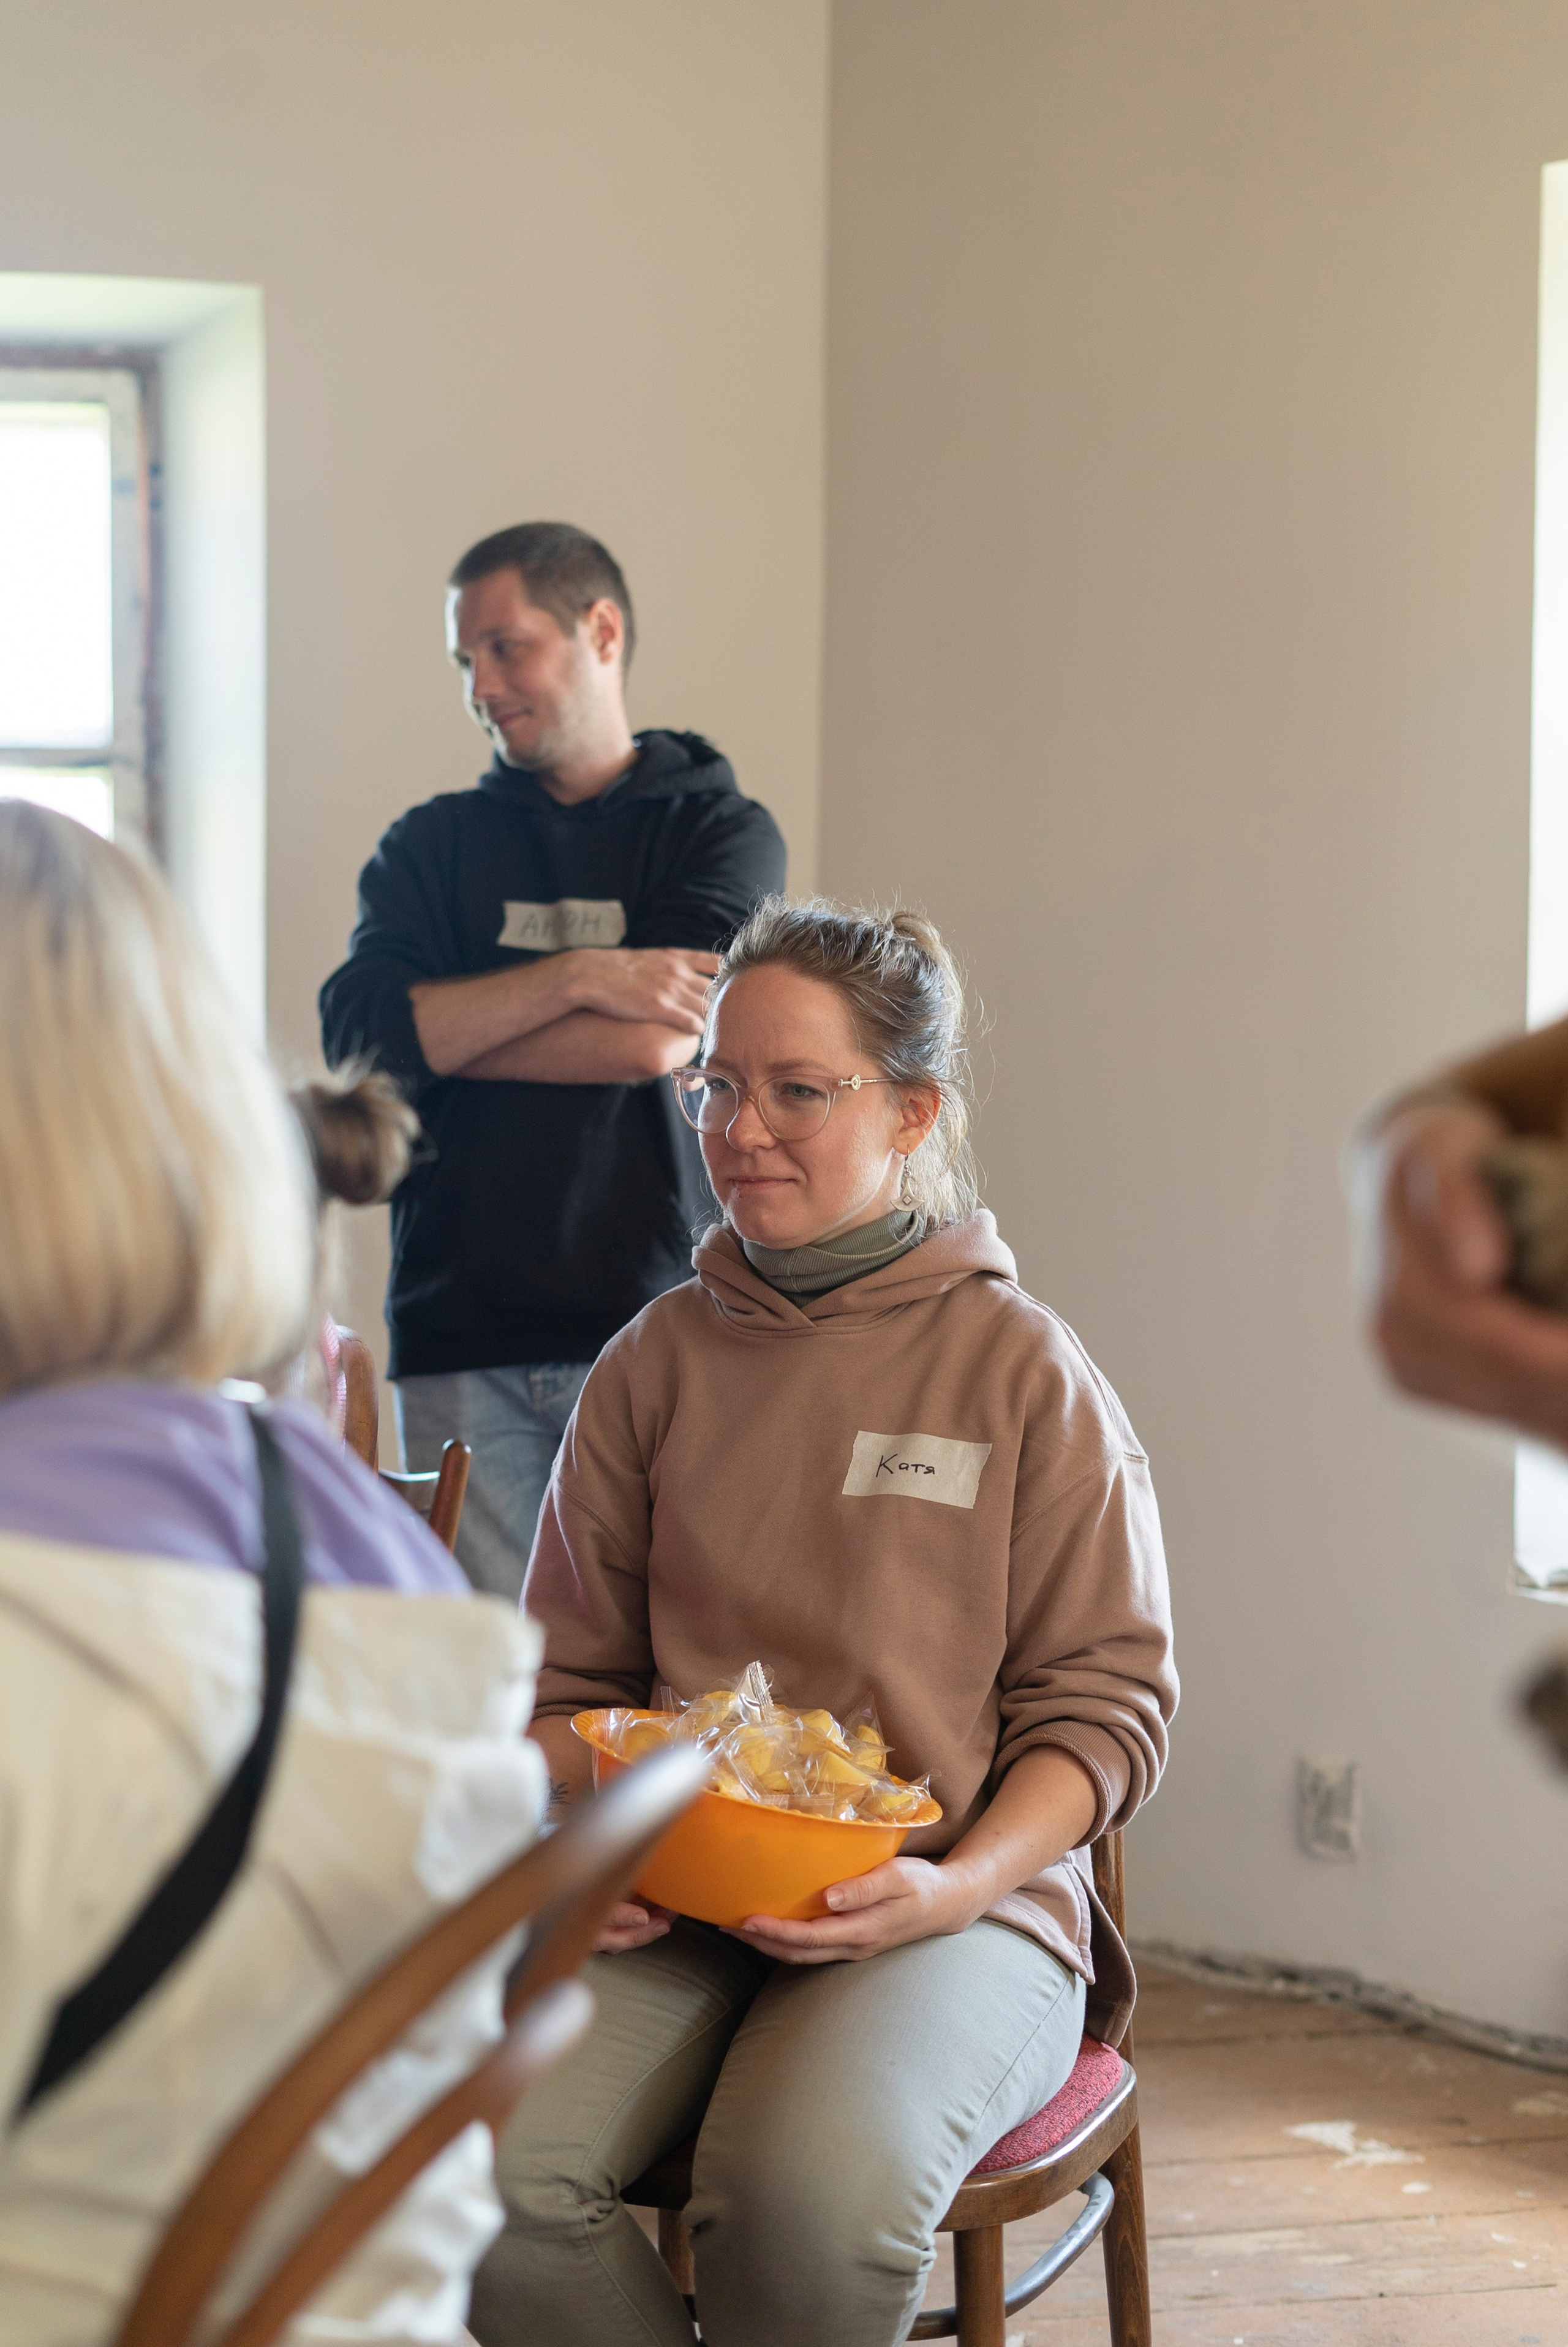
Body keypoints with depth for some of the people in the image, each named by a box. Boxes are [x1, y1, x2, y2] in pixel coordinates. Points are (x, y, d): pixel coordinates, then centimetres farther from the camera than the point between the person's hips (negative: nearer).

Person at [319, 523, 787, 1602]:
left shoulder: (723, 833, 7)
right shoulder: (431, 846, 15)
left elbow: (657, 1040, -9)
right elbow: (358, 1031, -2)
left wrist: (446, 1032, 1)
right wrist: (580, 978, -10)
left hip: (653, 1322, -2)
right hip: (462, 1338, 2)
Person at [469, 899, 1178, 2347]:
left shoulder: (1023, 1371, 2)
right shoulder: (656, 1363, 12)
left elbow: (1110, 1700, 3)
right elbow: (571, 1675, 17)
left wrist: (957, 1887, -14)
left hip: (957, 1911, -3)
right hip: (667, 1906, 3)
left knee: (816, 2195, -34)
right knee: (482, 2170, -27)